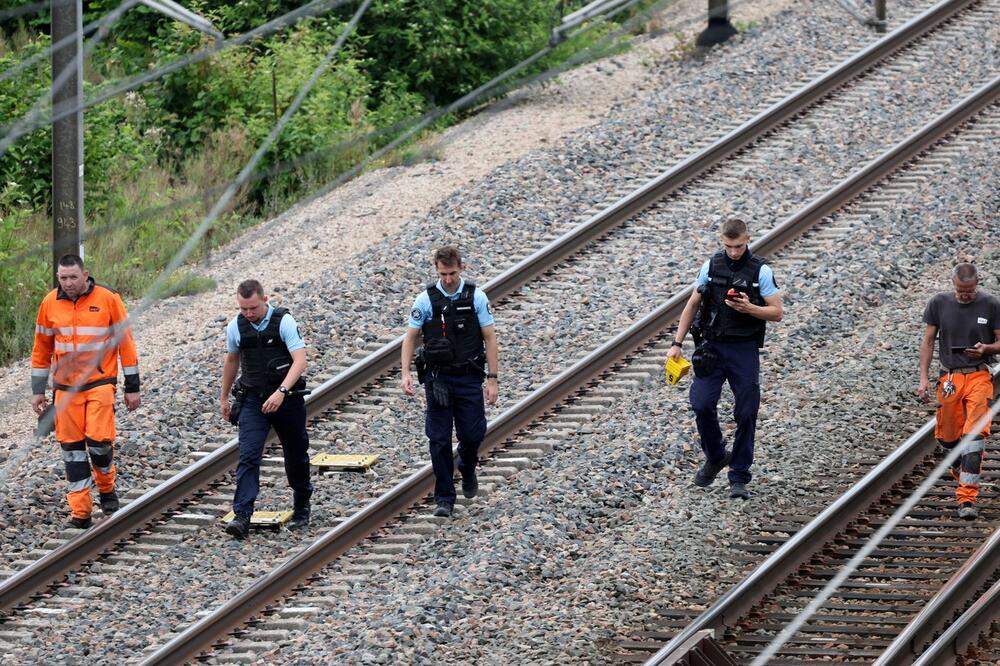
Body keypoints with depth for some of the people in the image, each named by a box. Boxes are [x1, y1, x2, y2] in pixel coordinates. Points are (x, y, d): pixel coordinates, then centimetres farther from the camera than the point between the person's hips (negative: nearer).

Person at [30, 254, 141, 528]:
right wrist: (37, 391, 12)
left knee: (99, 439, -14)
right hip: (65, 387, 3)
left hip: (100, 383, -3)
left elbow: (125, 342, 0)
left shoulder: (108, 299, -5)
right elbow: (42, 349, 13)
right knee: (71, 446, 1)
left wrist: (132, 388, 1)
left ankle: (106, 487, 16)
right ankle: (80, 512, 7)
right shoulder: (50, 303, 3)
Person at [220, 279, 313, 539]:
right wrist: (224, 398, 23)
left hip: (286, 398, -2)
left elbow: (300, 360, -21)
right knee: (248, 456, -14)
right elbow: (231, 361, 17)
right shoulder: (236, 327, 0)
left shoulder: (284, 322, -13)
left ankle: (301, 507, 34)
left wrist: (281, 392, -33)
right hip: (253, 400, 2)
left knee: (296, 456, 12)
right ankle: (242, 516, -21)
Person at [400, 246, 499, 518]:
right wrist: (405, 373, -11)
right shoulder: (426, 299, -3)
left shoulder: (476, 297, -3)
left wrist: (492, 379, -5)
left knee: (473, 434, 0)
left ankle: (467, 469, 35)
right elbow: (410, 337, 1)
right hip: (437, 379, 0)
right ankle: (444, 499, 7)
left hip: (469, 378, 0)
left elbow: (489, 338, 0)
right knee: (439, 439, -1)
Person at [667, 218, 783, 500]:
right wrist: (677, 343, 6)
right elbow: (693, 305, 11)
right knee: (702, 405, -10)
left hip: (745, 350, -2)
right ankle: (715, 457, 16)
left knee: (746, 414, -3)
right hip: (712, 347, 2)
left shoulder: (760, 271, -4)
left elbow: (777, 313, -3)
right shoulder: (712, 266, 3)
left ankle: (739, 478, 7)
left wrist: (748, 308, -21)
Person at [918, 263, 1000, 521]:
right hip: (949, 377, 2)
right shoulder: (939, 303, 3)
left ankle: (967, 498, -15)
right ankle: (961, 470, 41)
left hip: (979, 376, -2)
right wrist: (924, 378, 1)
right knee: (947, 437, 7)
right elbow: (928, 341, 8)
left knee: (975, 435, -14)